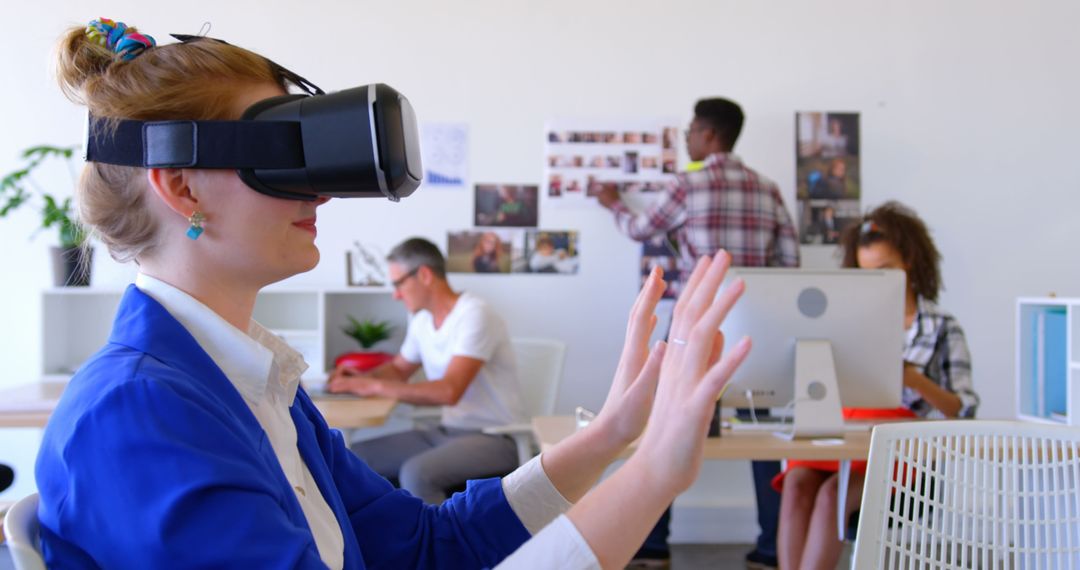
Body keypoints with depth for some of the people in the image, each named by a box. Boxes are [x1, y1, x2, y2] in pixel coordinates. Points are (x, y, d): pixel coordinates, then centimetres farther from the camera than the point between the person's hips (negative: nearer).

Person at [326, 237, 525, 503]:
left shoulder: (474, 315, -18)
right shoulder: (422, 320, 7)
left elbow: (449, 391, -28)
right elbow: (398, 369, 25)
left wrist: (375, 386, -22)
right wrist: (361, 378, 3)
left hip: (495, 438, -8)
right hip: (449, 431, 9)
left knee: (416, 473, -31)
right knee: (359, 457, -1)